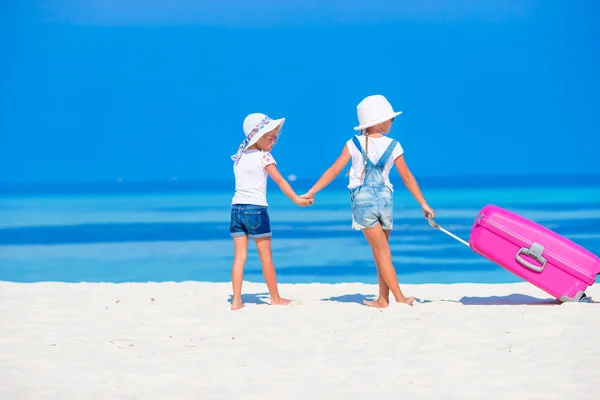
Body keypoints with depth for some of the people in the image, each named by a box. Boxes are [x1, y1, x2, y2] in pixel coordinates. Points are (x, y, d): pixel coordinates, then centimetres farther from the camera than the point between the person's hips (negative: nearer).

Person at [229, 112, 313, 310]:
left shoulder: (239, 158, 13)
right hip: (256, 208, -6)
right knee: (266, 256, 5)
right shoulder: (264, 157, -6)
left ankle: (236, 300, -2)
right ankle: (275, 298, 14)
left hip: (236, 208, 6)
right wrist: (297, 199, -9)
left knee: (239, 256, 4)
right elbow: (280, 181, -10)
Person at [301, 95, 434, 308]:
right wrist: (423, 203, 9)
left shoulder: (354, 144, -3)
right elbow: (407, 177, 2)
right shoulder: (392, 146, -2)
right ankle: (383, 299, 16)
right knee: (383, 250, 15)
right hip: (385, 198, 1)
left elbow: (333, 170, -6)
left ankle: (400, 297, -3)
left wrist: (311, 192, -1)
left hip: (362, 200, -1)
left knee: (381, 251, 2)